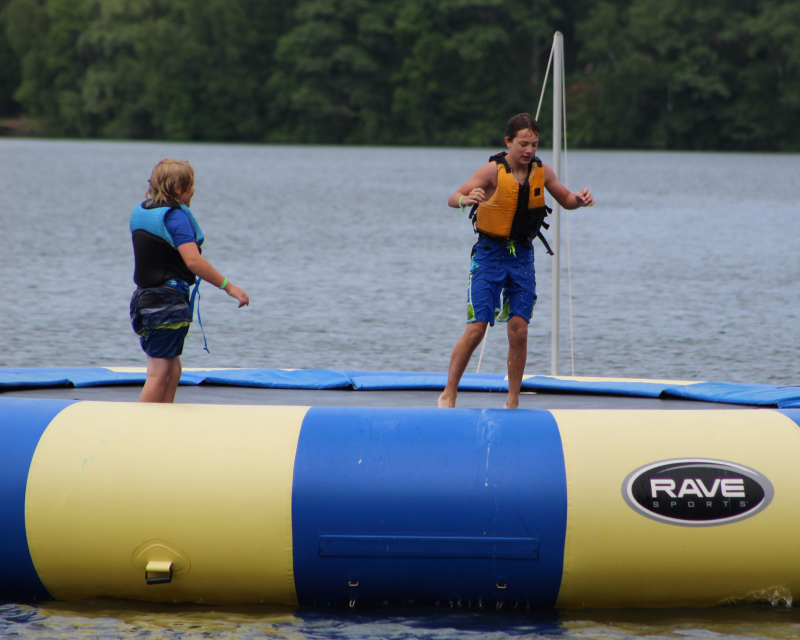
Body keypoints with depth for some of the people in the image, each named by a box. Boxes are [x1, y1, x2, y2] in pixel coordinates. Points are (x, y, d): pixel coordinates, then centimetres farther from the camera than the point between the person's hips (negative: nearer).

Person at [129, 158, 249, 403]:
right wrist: (228, 286, -23)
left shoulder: (140, 213, 11)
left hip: (144, 298, 9)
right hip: (169, 302, -9)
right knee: (159, 374, -7)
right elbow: (193, 260, -26)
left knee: (172, 370, 17)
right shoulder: (175, 216, -15)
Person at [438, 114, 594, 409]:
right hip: (490, 254, -3)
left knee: (519, 331, -3)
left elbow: (565, 200, 14)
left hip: (522, 255, 3)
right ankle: (448, 395, 4)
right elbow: (453, 198, -22)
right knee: (476, 329, -9)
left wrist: (579, 199, -10)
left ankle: (513, 402, 8)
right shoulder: (493, 170, -14)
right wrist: (467, 199, -46)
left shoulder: (542, 172, -1)